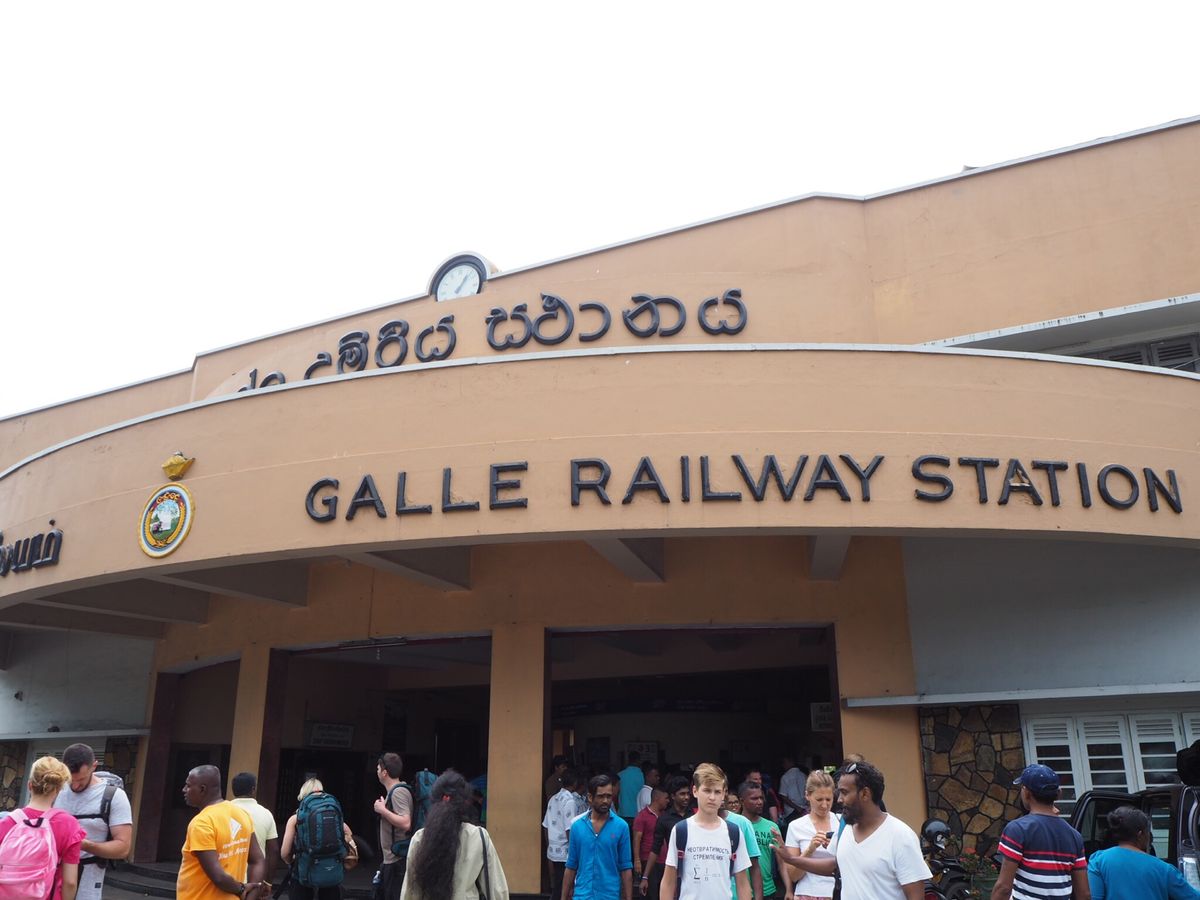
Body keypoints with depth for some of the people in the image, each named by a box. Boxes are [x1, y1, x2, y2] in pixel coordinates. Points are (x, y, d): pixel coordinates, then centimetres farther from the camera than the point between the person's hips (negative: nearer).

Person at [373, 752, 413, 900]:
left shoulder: (398, 792, -18)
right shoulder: (393, 791, 14)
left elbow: (405, 824, -28)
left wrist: (382, 810, -21)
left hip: (397, 860, -10)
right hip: (391, 859, 10)